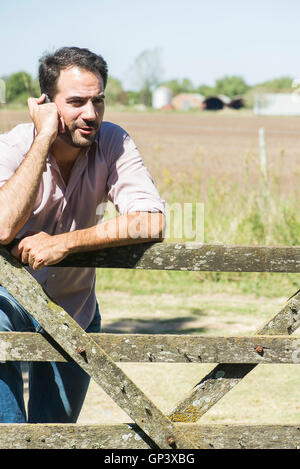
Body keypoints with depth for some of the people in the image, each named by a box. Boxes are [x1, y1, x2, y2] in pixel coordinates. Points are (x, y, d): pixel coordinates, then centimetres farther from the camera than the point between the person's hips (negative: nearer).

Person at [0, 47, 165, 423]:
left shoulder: (112, 144, -16)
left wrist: (63, 243, -34)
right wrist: (44, 137, -35)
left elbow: (151, 223, -26)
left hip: (74, 309, 2)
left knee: (51, 436, 9)